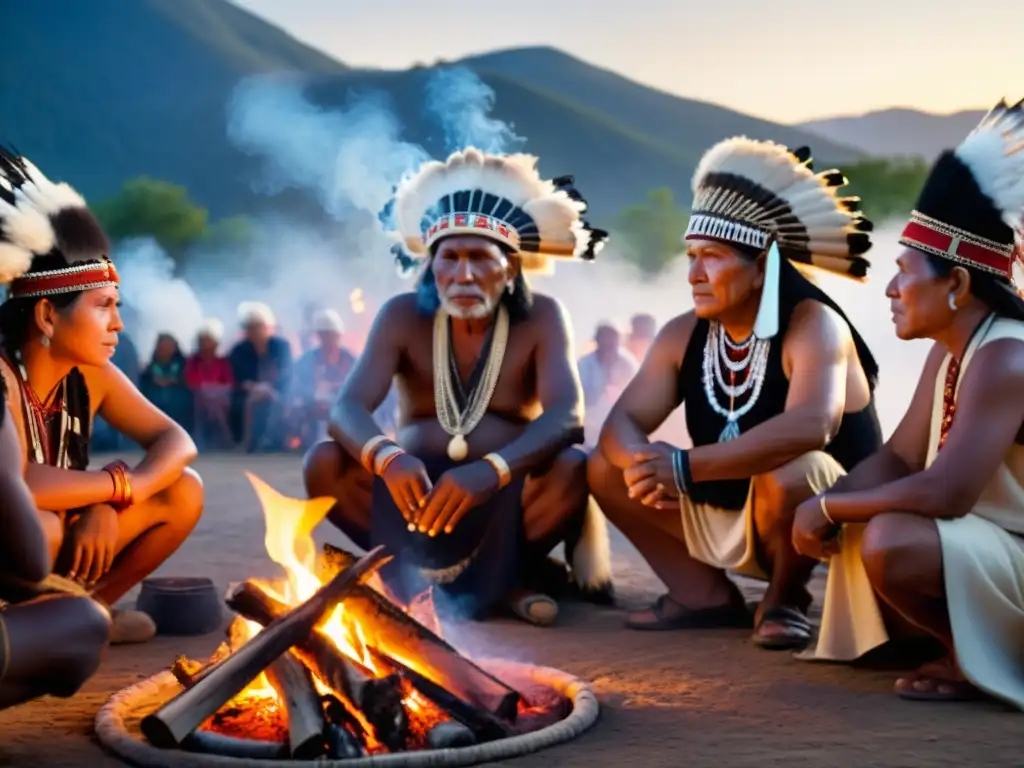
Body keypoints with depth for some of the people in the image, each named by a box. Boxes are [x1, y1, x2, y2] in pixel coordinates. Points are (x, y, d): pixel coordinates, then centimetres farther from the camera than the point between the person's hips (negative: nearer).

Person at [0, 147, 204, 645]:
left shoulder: (91, 377, -4)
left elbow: (176, 443, -3)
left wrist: (108, 504, -21)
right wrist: (118, 483, -24)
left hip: (58, 537, 7)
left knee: (183, 493, -2)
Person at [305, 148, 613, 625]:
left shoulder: (541, 319, -8)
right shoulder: (402, 317, -5)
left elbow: (568, 416, -24)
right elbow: (346, 409, -17)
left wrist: (491, 469, -44)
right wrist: (387, 458, -42)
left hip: (506, 499, -1)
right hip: (418, 493, 1)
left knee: (572, 468, -31)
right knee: (325, 463, -23)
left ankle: (504, 577, -7)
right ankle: (413, 574, -9)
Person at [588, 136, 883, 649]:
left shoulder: (813, 326, -22)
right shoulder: (683, 335, -3)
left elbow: (810, 426, -40)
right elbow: (620, 425, -8)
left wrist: (685, 467, -41)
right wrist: (643, 463, -34)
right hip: (730, 516, 6)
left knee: (784, 472, -38)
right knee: (606, 468, -3)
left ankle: (785, 600, -8)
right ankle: (706, 596, 5)